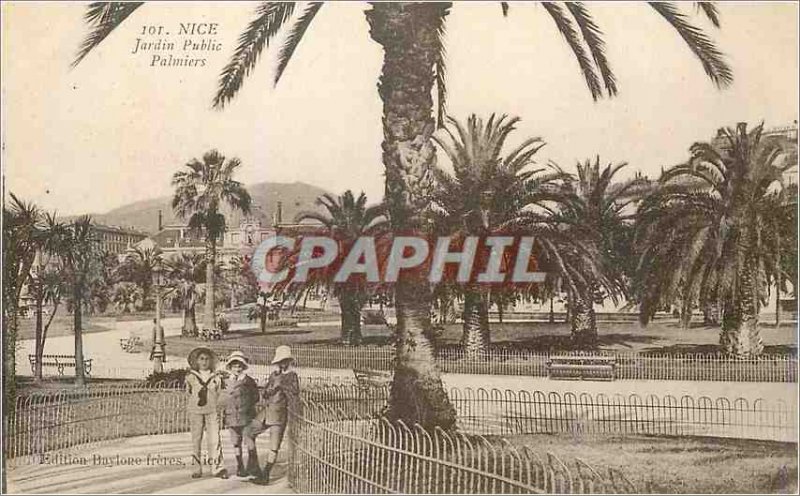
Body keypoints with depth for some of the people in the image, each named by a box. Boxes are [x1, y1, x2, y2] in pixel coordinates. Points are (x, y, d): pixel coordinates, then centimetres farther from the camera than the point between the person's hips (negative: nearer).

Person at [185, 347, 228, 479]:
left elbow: (219, 394, 12)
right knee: (196, 440, 2)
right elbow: (189, 393, 16)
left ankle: (217, 467, -5)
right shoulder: (191, 376, 5)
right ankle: (197, 468, 9)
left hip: (212, 411, 0)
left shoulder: (216, 377, 7)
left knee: (214, 439, -7)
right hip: (195, 411, 0)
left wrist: (216, 407, 6)